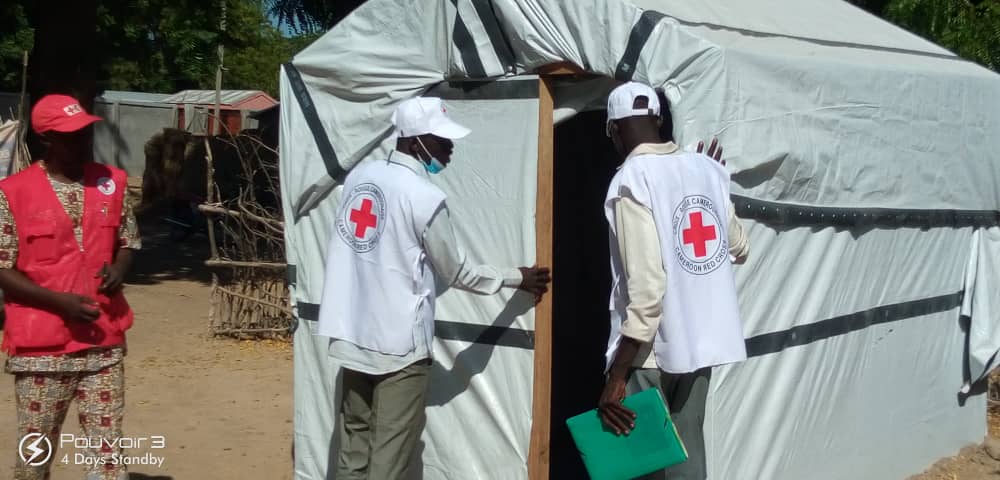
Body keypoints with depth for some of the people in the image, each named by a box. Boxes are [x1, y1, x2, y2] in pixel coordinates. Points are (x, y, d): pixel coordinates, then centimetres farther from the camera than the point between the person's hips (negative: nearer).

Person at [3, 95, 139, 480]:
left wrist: (118, 270, -6)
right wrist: (60, 301, -18)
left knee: (107, 448, 5)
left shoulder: (113, 183, 5)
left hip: (104, 344, 3)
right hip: (40, 347, -3)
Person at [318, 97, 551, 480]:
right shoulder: (425, 197, -14)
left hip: (353, 336, 7)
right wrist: (516, 278, 10)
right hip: (399, 345, -7)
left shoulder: (359, 176, 6)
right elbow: (456, 273, -4)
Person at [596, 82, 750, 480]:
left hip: (650, 351, -6)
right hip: (701, 341, 7)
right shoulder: (707, 169, 5)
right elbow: (739, 248, 18)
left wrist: (616, 375, -20)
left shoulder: (632, 178, -14)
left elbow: (647, 284, -22)